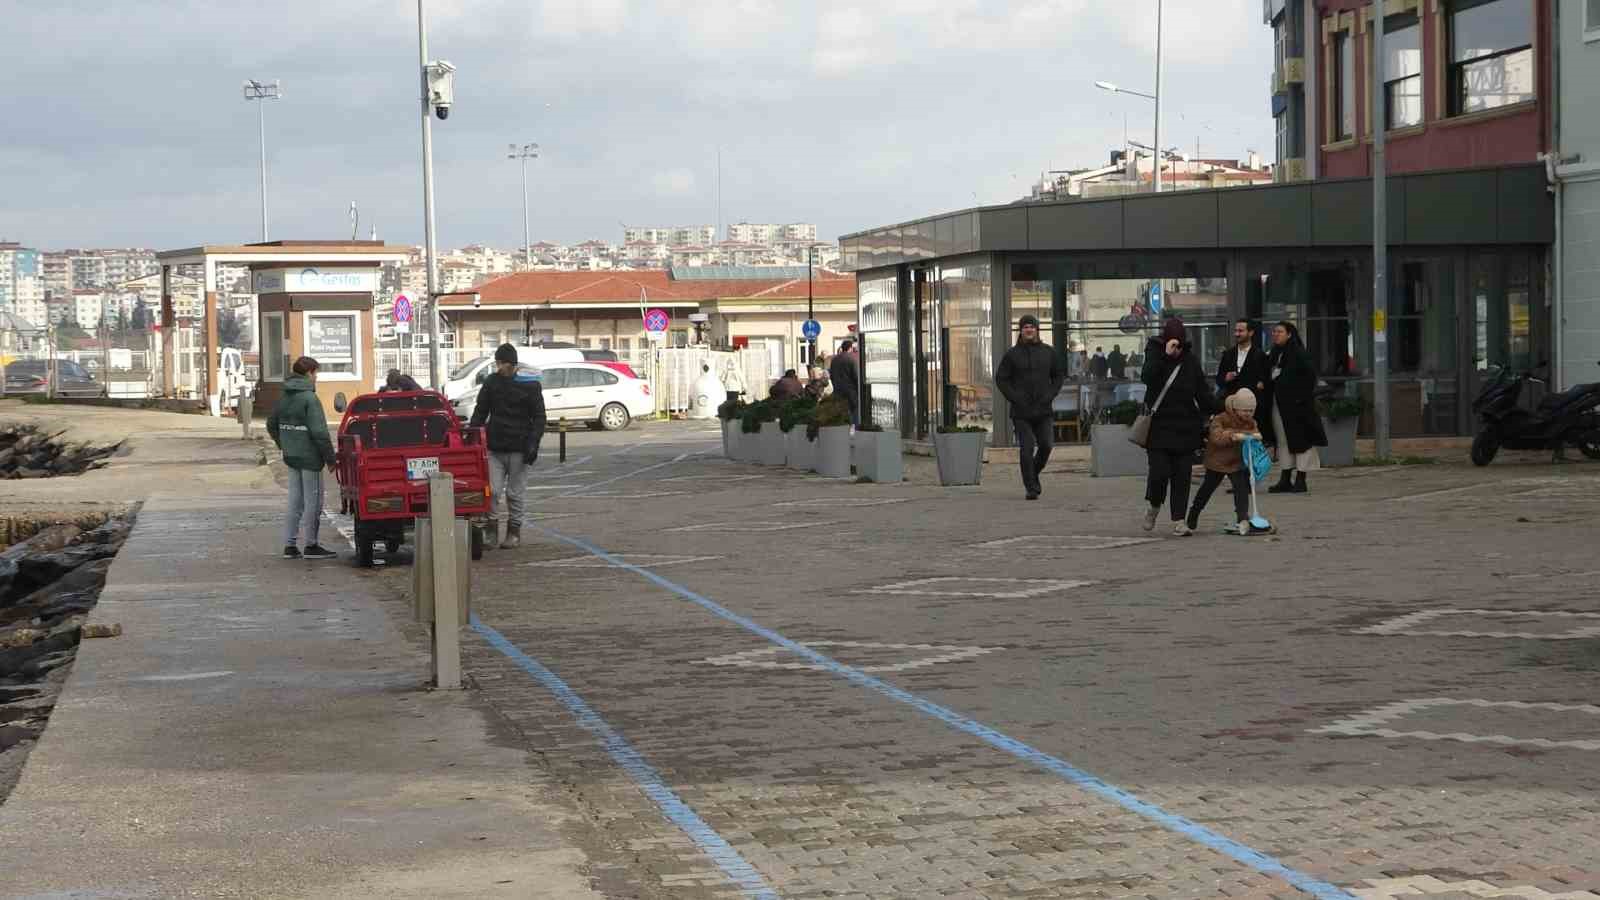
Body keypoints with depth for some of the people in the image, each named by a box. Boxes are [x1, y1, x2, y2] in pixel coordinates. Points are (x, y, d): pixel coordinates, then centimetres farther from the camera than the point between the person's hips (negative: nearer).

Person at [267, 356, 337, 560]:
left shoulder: (284, 398, 9)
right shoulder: (309, 399, -16)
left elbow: (272, 425, 19)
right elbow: (319, 432, -20)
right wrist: (330, 457, -14)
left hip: (291, 458, 8)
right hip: (309, 458, -8)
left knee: (295, 502, 13)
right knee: (313, 502, 1)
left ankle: (290, 545, 13)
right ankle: (311, 546, 6)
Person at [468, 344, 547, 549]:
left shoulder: (529, 385, -2)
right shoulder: (491, 382, 8)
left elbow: (539, 417, -1)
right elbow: (480, 412, 14)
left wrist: (533, 443, -11)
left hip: (518, 449, -2)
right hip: (495, 448, 3)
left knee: (515, 493, 4)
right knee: (492, 491, -5)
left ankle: (514, 533, 13)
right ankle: (491, 530, 3)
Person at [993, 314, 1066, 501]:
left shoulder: (1049, 352, 8)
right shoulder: (1012, 354, 2)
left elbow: (1059, 375, 15)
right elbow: (1000, 379, 3)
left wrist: (1050, 395, 0)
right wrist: (1014, 398, -8)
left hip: (1044, 409, 2)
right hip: (1021, 411, -2)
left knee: (1046, 445, -3)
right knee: (1026, 449, -7)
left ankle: (1034, 473, 25)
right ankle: (1031, 487, -1)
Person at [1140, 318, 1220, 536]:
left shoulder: (1191, 359, 6)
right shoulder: (1154, 353, -2)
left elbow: (1203, 391, 11)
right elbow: (1147, 377, -22)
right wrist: (1165, 355, -27)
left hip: (1186, 426, 3)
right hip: (1159, 426, -3)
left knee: (1182, 475, 2)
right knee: (1160, 472, -9)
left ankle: (1179, 520, 6)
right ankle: (1153, 506, 20)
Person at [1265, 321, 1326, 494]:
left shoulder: (1298, 353, -12)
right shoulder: (1275, 354, 12)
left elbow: (1311, 374, -17)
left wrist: (1303, 396, -17)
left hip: (1295, 404, -8)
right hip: (1279, 404, 8)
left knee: (1299, 439, -3)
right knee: (1283, 440, 9)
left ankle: (1301, 480, 1)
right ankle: (1286, 479, 14)